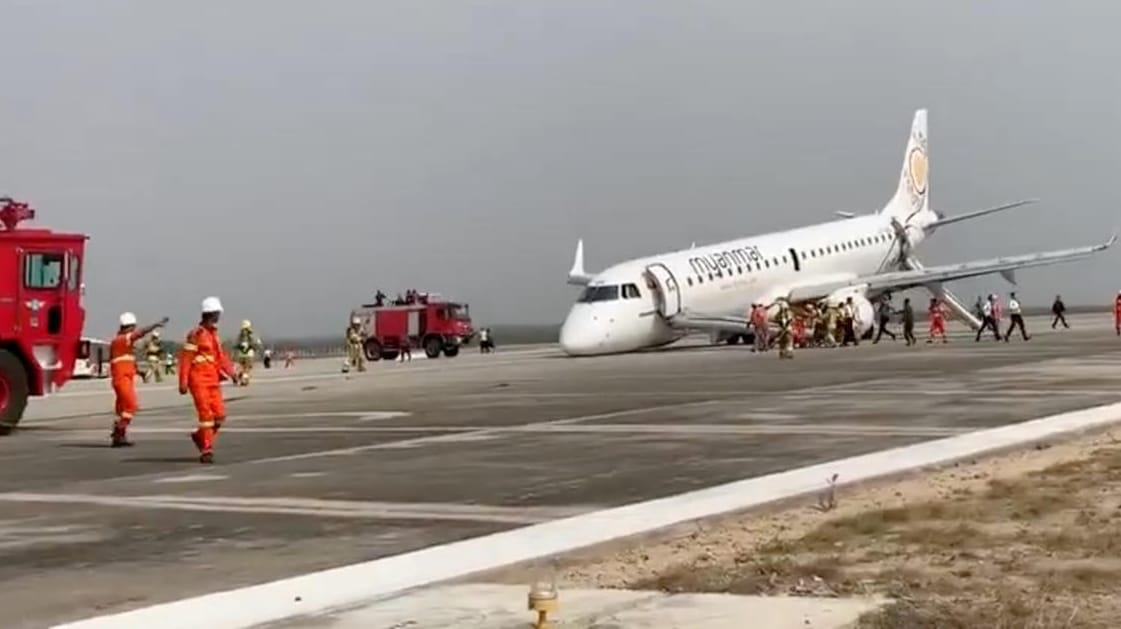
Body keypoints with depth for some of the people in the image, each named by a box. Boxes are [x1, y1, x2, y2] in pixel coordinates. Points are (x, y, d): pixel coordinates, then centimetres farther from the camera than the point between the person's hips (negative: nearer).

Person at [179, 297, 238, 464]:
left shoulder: (214, 335, 16)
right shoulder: (196, 334, -9)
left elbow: (221, 356, 16)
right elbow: (185, 359, -12)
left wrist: (231, 372, 0)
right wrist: (183, 383, -16)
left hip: (213, 381, 8)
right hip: (199, 381, -8)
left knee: (220, 415, 3)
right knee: (206, 414, -11)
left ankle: (200, 436, 26)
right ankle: (206, 450, -6)